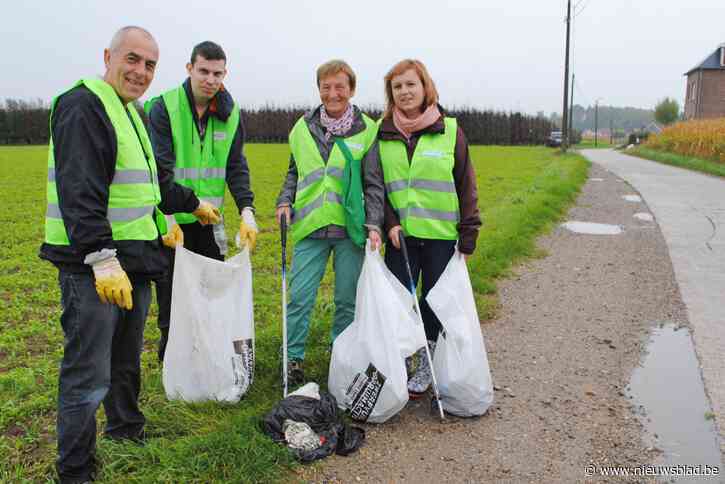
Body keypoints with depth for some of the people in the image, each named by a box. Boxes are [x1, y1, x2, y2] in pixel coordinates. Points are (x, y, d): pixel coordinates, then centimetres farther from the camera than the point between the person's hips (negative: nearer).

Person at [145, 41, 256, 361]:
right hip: (172, 221, -4)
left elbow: (236, 167, 1)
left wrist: (247, 209, -13)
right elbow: (160, 170, -15)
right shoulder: (163, 107, -9)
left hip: (209, 221, 5)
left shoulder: (230, 113, 4)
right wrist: (193, 203, -24)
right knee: (172, 303, 3)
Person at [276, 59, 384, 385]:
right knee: (300, 297, 0)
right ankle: (293, 359, 16)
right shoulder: (303, 128, 9)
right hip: (310, 227, 2)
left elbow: (373, 184, -1)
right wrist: (285, 201, 3)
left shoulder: (367, 131, 0)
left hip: (350, 228, -2)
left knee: (348, 300, 8)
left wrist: (374, 225, -11)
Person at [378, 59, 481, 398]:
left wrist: (468, 237, -1)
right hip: (400, 235, 1)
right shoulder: (382, 133, 5)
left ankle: (426, 367, 24)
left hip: (441, 234, -1)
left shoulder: (450, 131, 0)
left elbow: (466, 186, 2)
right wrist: (390, 222, -7)